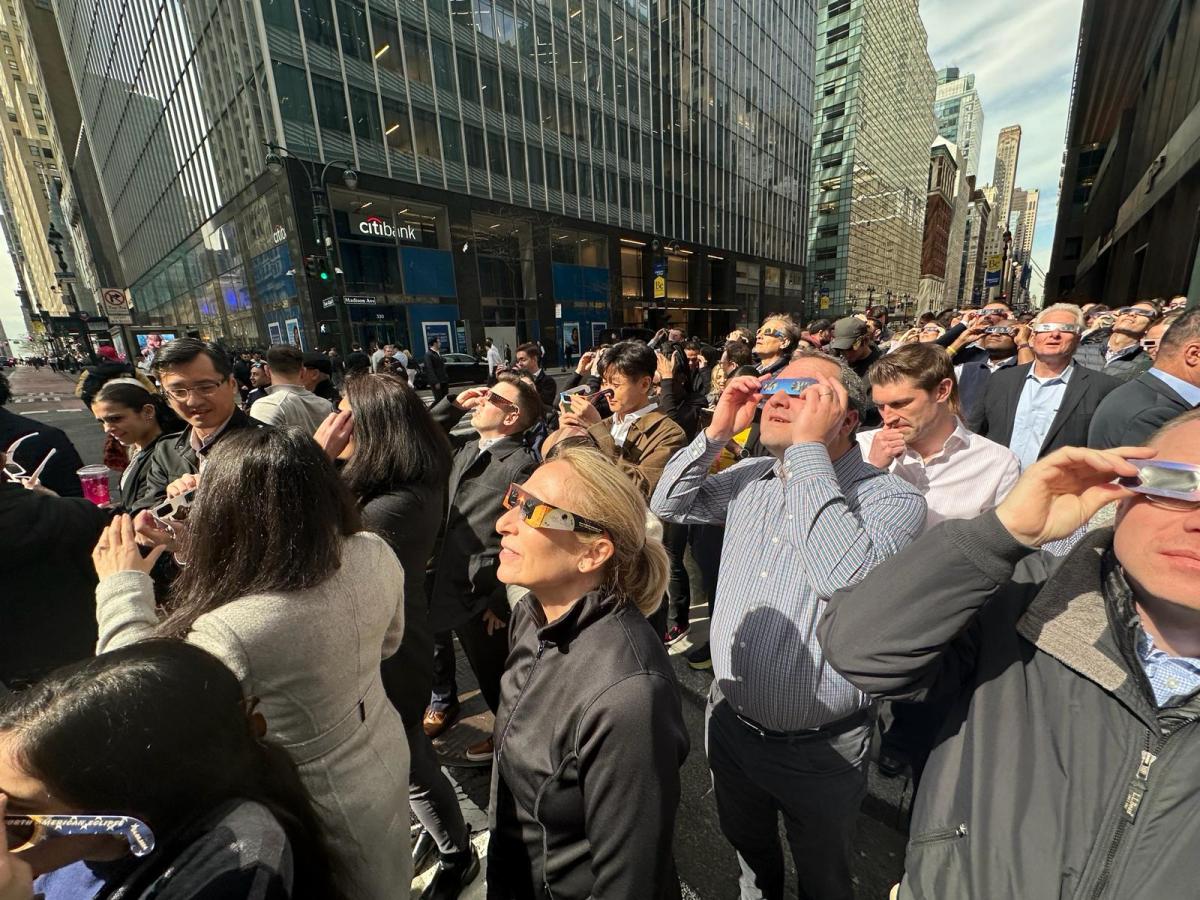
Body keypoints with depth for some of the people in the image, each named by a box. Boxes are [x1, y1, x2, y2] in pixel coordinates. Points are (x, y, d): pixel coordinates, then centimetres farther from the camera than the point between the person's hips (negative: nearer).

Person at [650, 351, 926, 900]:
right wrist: (718, 430, -10)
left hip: (820, 751, -4)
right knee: (747, 845, 32)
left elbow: (844, 577, -37)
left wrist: (809, 447, -32)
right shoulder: (750, 479, -3)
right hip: (730, 722, 5)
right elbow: (669, 505, 1)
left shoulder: (891, 498, -20)